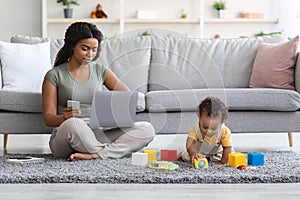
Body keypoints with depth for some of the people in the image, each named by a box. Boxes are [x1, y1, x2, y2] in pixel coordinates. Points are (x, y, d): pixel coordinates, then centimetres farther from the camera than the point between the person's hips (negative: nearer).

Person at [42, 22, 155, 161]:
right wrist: (64, 117, -26)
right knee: (73, 124, -41)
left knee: (147, 130, -18)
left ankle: (94, 155, -28)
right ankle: (113, 151, -18)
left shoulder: (100, 71, 13)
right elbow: (48, 118, -2)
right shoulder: (54, 75, 2)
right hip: (65, 137, -4)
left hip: (97, 134, 4)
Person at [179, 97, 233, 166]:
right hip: (199, 152, -1)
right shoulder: (196, 129, -35)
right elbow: (190, 143, -46)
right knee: (185, 156, -13)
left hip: (216, 152, 1)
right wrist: (193, 153, -65)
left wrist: (222, 162, -27)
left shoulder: (225, 132, -34)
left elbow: (227, 148, -26)